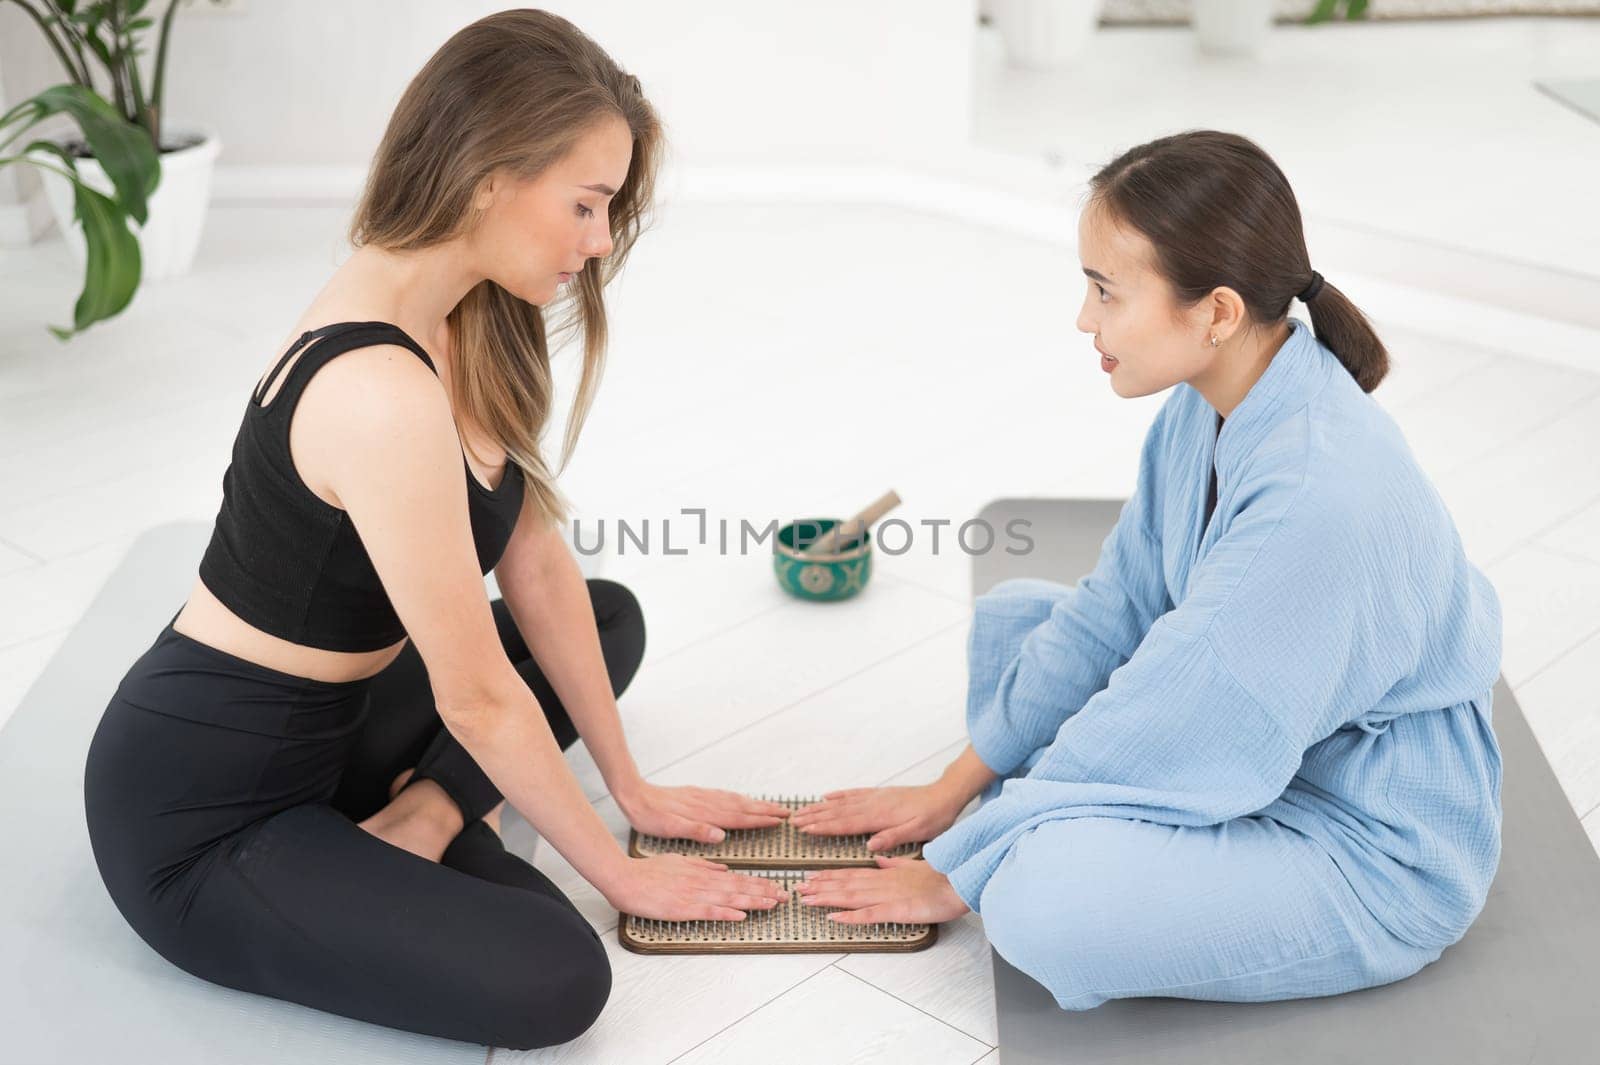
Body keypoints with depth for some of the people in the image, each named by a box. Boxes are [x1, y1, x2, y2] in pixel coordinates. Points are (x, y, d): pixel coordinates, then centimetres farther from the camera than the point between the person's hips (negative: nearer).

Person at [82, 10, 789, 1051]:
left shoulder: (471, 318, -3)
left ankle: (422, 819, 4)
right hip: (200, 817, -9)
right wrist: (619, 871, -9)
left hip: (322, 727, 9)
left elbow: (537, 569, 3)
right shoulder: (382, 394, -32)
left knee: (611, 615, 20)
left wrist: (631, 787, 8)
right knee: (557, 980, -24)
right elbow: (479, 697, -23)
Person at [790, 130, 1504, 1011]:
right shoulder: (1210, 402, -7)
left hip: (1379, 852, -8)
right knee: (1011, 616, 8)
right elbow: (1115, 609, 2)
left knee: (1044, 898, -31)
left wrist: (954, 873, -15)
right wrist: (953, 789, 4)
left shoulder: (1320, 493, -34)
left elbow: (1163, 735, -28)